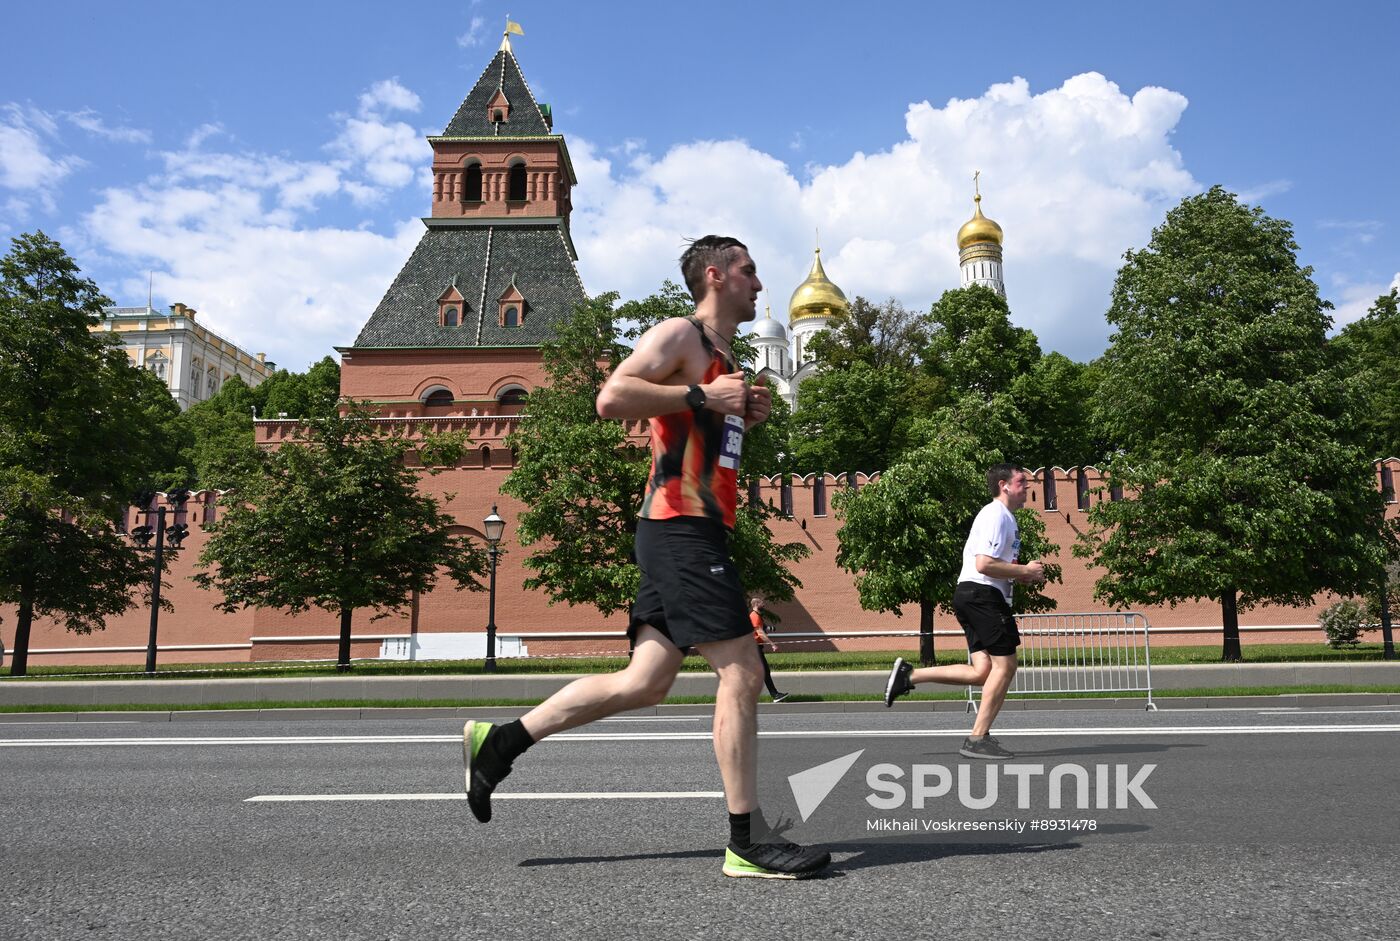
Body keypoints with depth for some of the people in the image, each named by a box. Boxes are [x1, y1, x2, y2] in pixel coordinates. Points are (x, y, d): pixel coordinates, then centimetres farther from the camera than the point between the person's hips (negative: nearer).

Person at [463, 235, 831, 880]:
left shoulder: (722, 357, 25)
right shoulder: (680, 335, -5)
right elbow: (612, 398, -19)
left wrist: (743, 417, 15)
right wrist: (701, 397, -17)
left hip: (692, 532, 10)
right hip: (682, 528, -10)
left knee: (644, 683, 8)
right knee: (741, 672, -8)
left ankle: (499, 742, 17)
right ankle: (747, 844, 1)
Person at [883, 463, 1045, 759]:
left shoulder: (1004, 517, 24)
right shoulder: (996, 515, -10)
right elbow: (984, 564, -21)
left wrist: (1022, 574, 15)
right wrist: (1025, 571, -12)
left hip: (972, 597, 10)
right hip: (982, 594, -10)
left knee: (982, 672, 3)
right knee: (1004, 665, -6)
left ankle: (908, 674, 4)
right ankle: (977, 740, -2)